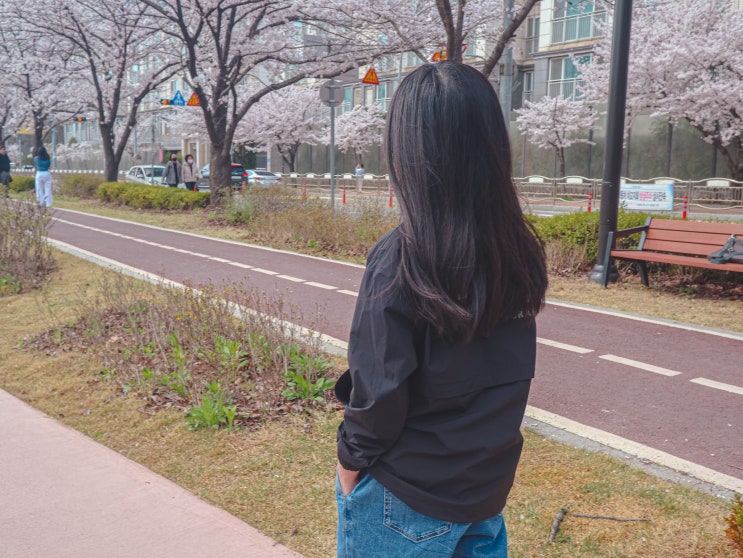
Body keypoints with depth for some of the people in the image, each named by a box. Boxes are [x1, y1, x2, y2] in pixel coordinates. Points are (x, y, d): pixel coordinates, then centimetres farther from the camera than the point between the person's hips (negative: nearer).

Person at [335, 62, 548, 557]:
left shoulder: (399, 261, -25)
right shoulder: (520, 251, -8)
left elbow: (378, 391, -19)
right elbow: (509, 373, 1)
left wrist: (351, 459, -3)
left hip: (407, 497, -4)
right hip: (490, 484, 5)